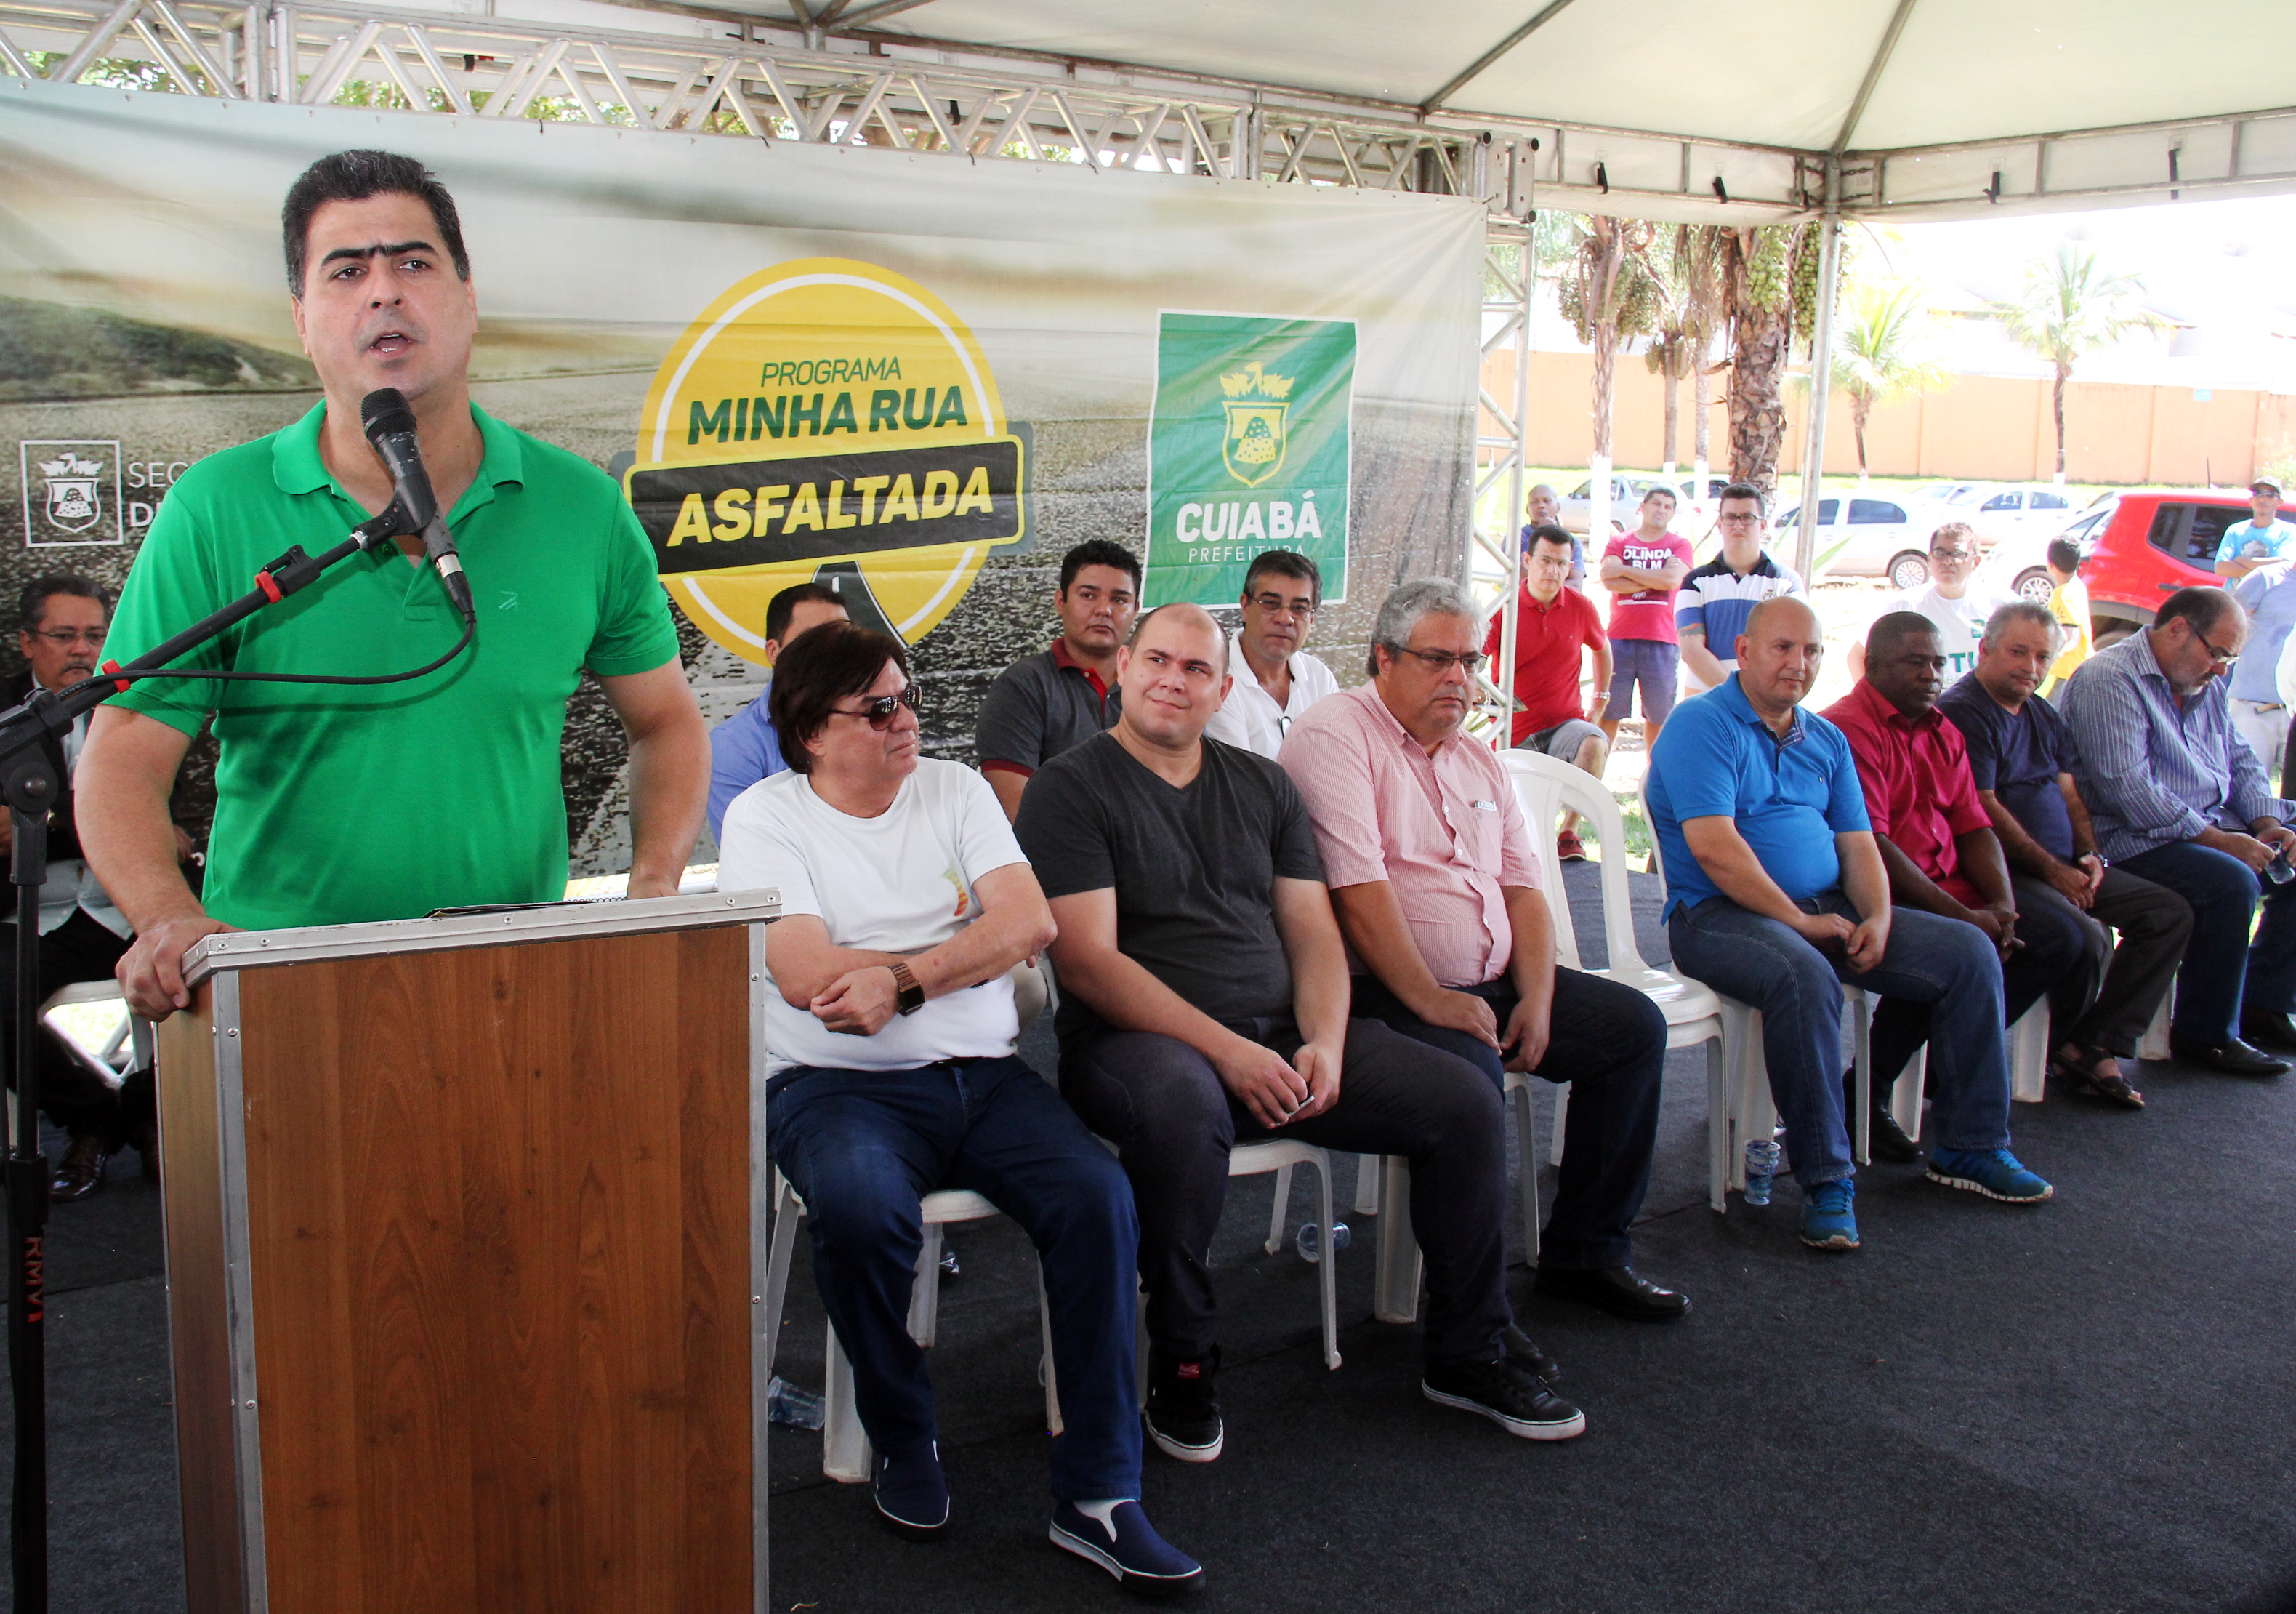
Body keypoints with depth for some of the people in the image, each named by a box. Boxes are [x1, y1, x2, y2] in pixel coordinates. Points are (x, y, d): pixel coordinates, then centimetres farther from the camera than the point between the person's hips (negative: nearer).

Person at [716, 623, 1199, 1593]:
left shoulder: (955, 788, 13)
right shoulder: (764, 816, 2)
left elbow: (1030, 922, 0)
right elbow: (807, 977, -11)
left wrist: (902, 979, -14)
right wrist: (963, 952, -4)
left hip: (982, 1074, 3)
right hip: (840, 1082, -3)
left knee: (1098, 1196, -23)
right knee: (861, 1208, -35)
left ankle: (1097, 1494, -13)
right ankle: (902, 1442, -6)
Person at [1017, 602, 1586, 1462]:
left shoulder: (1263, 785, 16)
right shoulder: (1071, 788, -2)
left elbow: (1314, 934, 13)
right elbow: (1089, 961, -12)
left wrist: (1324, 1043, -8)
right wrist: (1227, 1051, -20)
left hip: (1282, 1034, 6)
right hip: (1142, 1038, -5)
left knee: (1467, 1099, -9)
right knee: (1182, 1107, -40)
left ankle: (1467, 1356, 10)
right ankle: (1183, 1366, -16)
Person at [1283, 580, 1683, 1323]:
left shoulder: (1479, 762, 19)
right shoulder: (1335, 736, -8)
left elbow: (1522, 888, 15)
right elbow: (1357, 889, -19)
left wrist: (1538, 998, -1)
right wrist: (1428, 1000, -22)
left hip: (1493, 982, 9)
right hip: (1385, 989, -9)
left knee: (1634, 1024, 2)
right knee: (1468, 1069, -34)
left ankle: (1585, 1252, 11)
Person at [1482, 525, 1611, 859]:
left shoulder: (1581, 607, 2)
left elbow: (1602, 649, 23)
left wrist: (1599, 702, 18)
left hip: (1566, 723, 1)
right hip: (1516, 732, -1)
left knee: (1595, 744, -33)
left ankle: (1569, 832, -20)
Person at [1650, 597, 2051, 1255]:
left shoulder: (1826, 739, 18)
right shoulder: (1702, 726, -8)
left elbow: (1857, 843, 14)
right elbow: (1713, 848, -19)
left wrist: (1878, 918, -7)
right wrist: (1799, 921, -18)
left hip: (1826, 906, 8)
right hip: (1720, 912, -8)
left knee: (1970, 953, -2)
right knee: (1804, 976, -39)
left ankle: (1971, 1146, 8)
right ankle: (1826, 1179, -27)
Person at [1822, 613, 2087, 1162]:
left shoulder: (1944, 733, 18)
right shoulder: (1849, 728, -12)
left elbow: (1974, 828, 14)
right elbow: (1870, 847, -19)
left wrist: (2001, 905, -5)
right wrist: (1963, 918, -20)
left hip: (1947, 890, 9)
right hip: (1880, 901, -9)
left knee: (2060, 935, -3)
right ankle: (1870, 1091, -16)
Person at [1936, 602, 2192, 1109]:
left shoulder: (2044, 716, 19)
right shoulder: (1962, 711, -10)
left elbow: (2070, 795, 19)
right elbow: (1984, 809, -16)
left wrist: (2089, 854, 0)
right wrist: (2051, 870, -14)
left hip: (2063, 868, 10)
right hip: (2006, 872, -10)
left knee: (2171, 913, -2)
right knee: (2088, 936, -31)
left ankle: (2095, 1046, -9)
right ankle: (2062, 1046, -1)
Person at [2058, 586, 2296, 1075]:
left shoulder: (2206, 685, 15)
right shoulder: (2108, 680, -16)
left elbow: (2241, 760, 22)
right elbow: (2128, 787, -24)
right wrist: (2216, 839, -24)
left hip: (2212, 827, 10)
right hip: (2132, 841, -10)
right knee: (2231, 881, -31)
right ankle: (2206, 1033, -16)